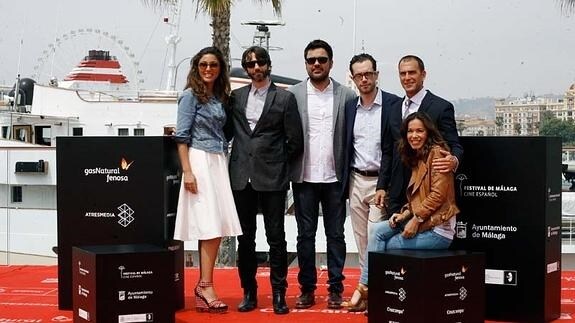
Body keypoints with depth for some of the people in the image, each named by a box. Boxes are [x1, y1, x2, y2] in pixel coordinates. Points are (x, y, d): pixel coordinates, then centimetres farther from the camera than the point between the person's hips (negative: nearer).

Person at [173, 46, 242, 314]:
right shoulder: (191, 96, -3)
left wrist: (224, 164, 11)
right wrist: (187, 171, -15)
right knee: (210, 225, -12)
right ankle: (206, 287, -9)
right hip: (199, 161, -6)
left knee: (216, 227, 1)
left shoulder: (220, 98, 16)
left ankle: (203, 287, 6)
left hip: (219, 162, 6)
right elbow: (182, 136, -7)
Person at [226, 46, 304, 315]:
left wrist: (277, 163, 6)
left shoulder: (285, 98, 1)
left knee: (276, 238, 0)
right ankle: (249, 292, 17)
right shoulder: (236, 97, 11)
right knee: (245, 238, 8)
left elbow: (295, 142, 2)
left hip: (272, 179, -3)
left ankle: (279, 294, 8)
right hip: (241, 177, 3)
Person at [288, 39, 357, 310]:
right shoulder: (293, 94, 2)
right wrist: (288, 169, -3)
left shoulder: (346, 96, 3)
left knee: (336, 235, 6)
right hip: (304, 177, 0)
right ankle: (307, 288, 15)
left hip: (335, 178, 0)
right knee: (305, 235, 7)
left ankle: (335, 288, 14)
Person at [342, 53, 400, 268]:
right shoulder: (349, 107, 10)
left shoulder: (393, 104, -6)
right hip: (356, 181, 5)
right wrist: (344, 182, 10)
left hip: (382, 181, -5)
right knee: (361, 239, 10)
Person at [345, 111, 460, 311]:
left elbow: (438, 194, -18)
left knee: (389, 246, -9)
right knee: (378, 230, -7)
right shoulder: (417, 158, 16)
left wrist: (416, 220, -17)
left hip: (438, 228, -8)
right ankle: (364, 287, -10)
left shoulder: (437, 153, -12)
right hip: (420, 220, 8)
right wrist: (405, 214, 1)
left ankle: (365, 289, 4)